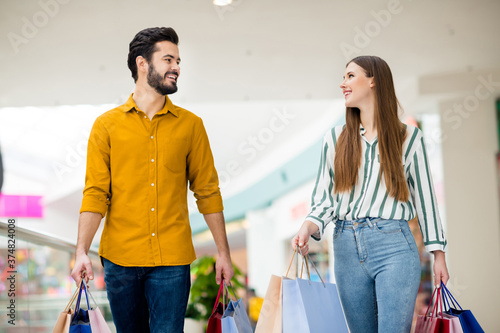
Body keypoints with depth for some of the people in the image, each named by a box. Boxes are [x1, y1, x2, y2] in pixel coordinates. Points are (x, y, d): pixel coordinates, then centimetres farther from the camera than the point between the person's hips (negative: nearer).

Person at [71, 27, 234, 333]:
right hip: (120, 258, 0)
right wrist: (82, 252, -10)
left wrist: (223, 253, 6)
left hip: (172, 261, 0)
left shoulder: (190, 125, 5)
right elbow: (95, 193, -1)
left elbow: (207, 191, 7)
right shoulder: (107, 125, 3)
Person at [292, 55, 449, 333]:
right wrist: (309, 226, -11)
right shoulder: (335, 139, 13)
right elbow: (325, 198, 9)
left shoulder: (408, 137, 6)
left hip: (394, 246, -3)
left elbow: (424, 195, 7)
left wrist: (438, 253, 5)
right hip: (347, 248, 3)